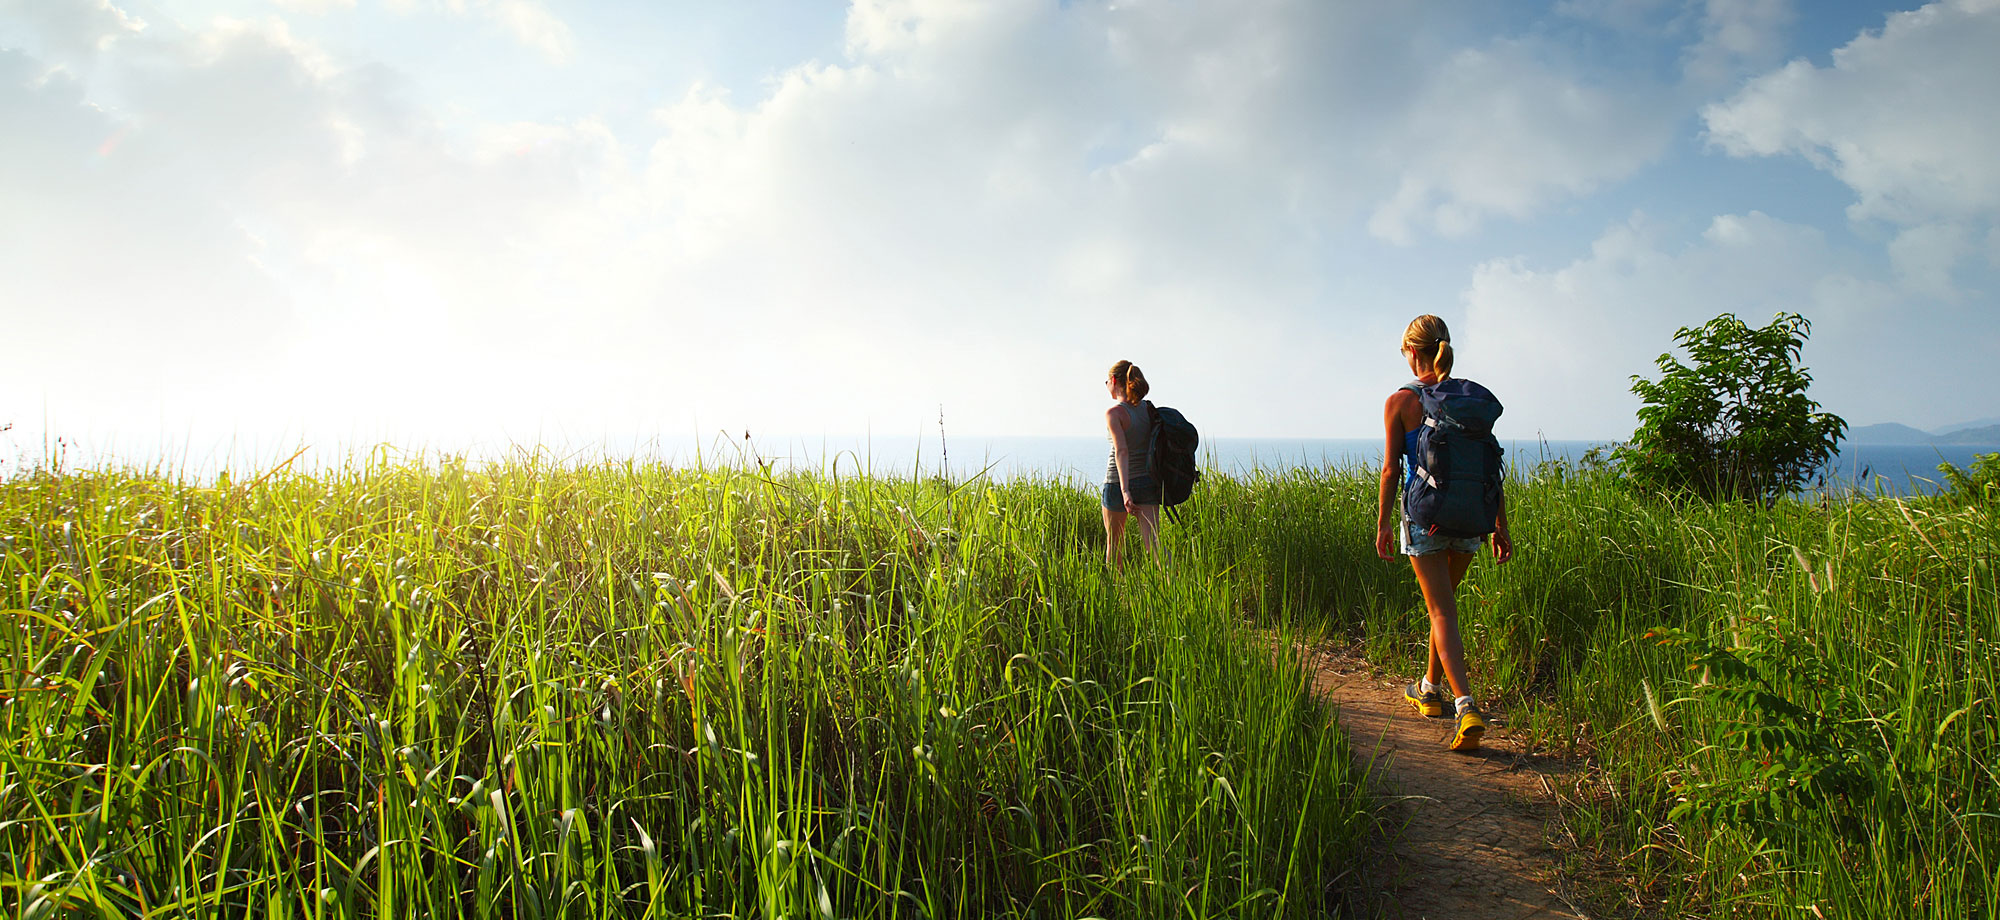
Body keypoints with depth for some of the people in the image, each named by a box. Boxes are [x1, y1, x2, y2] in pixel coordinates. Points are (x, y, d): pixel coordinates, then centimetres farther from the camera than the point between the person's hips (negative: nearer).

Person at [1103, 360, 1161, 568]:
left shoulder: (1114, 413, -11)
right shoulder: (1148, 409, 6)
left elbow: (1122, 451, -22)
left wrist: (1125, 491, -28)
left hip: (1119, 482, -5)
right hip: (1148, 481, 5)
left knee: (1114, 541, 16)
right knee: (1152, 542, -3)